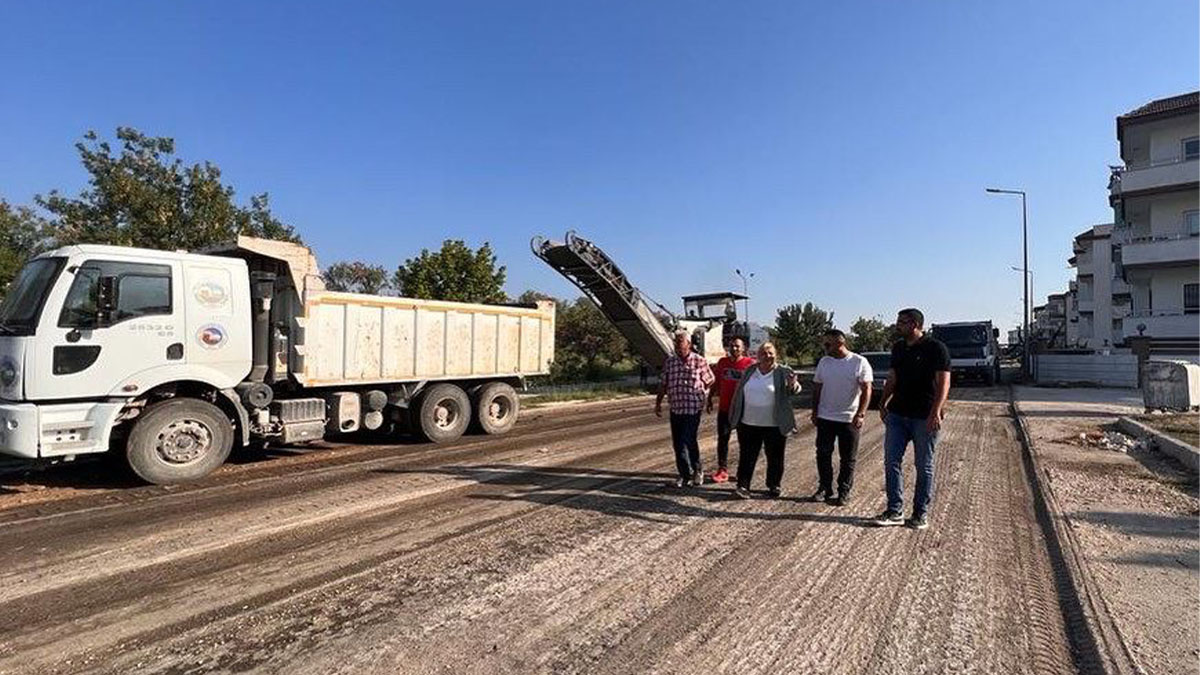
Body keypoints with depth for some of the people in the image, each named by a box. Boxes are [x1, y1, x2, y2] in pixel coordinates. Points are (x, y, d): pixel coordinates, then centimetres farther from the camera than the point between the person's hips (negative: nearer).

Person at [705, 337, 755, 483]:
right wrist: (709, 399, 12)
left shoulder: (750, 364, -8)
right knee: (722, 439, 4)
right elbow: (716, 382, 14)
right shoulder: (723, 362, 6)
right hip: (724, 408, 4)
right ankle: (722, 470, 12)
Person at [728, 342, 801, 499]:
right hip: (748, 423, 2)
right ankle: (743, 486, 11)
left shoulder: (783, 372, -3)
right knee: (747, 456, 5)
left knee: (775, 458, 11)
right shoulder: (749, 372, 6)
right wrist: (735, 417, 10)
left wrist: (793, 386, -35)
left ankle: (774, 485, 27)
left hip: (775, 425, -2)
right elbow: (738, 394, 11)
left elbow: (795, 389, -10)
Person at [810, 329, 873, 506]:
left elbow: (866, 390, -9)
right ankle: (824, 487, 23)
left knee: (847, 459, 6)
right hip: (825, 418, 4)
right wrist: (815, 412, 7)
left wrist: (861, 414, -18)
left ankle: (844, 492, 18)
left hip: (849, 419, -4)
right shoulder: (824, 362, 5)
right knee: (823, 455, 9)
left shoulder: (859, 362, -8)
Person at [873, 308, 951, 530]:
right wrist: (883, 403, 11)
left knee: (924, 466, 6)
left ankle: (921, 513, 17)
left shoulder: (936, 349, -9)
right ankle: (895, 511, 11)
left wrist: (936, 411, -23)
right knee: (891, 462, 3)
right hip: (897, 414, 6)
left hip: (924, 417, -6)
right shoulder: (898, 348, 11)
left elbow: (943, 382, -14)